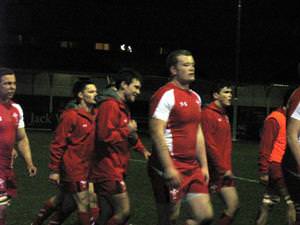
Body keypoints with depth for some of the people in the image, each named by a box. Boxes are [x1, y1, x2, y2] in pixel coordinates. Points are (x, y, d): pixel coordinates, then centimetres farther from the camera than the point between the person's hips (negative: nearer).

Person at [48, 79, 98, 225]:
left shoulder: (95, 115, 7)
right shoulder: (71, 115, -13)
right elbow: (58, 143, -11)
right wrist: (54, 170, -12)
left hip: (86, 168, 6)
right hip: (74, 168, -6)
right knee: (84, 204, -4)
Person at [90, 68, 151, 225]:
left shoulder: (122, 107, 19)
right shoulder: (110, 105, -14)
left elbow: (129, 135, 30)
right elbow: (105, 135, -26)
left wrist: (142, 149, 15)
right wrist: (127, 130, -13)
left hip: (116, 170, 10)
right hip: (109, 170, -10)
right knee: (123, 212, -10)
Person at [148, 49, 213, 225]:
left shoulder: (195, 97, 14)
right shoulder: (166, 95, -12)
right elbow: (157, 133, -19)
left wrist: (204, 165, 16)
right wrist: (168, 168, -23)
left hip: (193, 168, 8)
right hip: (170, 169, -8)